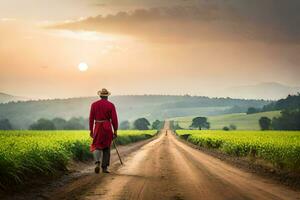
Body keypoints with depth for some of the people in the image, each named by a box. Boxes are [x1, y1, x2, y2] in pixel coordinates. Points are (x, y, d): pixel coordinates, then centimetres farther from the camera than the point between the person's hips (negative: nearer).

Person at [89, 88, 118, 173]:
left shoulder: (94, 104, 3)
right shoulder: (111, 105, -2)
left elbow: (91, 118, 3)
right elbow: (114, 119, -5)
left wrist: (91, 130, 9)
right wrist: (115, 131, 0)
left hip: (98, 128, 1)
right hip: (107, 128, -1)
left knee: (96, 147, 9)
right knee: (106, 148, 10)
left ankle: (97, 163, -17)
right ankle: (104, 168, 8)